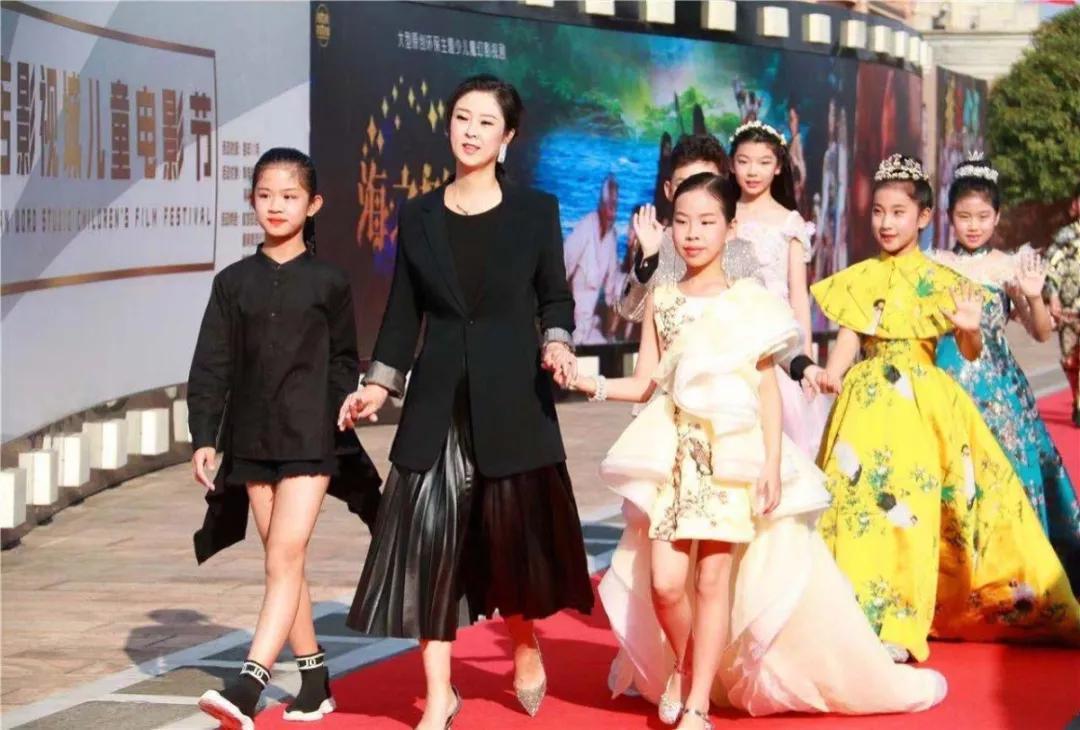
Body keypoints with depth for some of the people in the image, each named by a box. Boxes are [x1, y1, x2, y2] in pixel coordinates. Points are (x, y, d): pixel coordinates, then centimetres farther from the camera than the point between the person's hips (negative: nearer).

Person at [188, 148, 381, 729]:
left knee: (284, 557, -14)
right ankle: (315, 681, 22)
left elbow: (343, 362, 7)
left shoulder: (328, 282, 1)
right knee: (283, 562, 10)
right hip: (252, 439, 4)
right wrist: (203, 436, -1)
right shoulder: (234, 282, 6)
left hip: (310, 439, -3)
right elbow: (211, 365, 5)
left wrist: (341, 418, -5)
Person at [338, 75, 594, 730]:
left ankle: (526, 644, 36)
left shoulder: (536, 211, 2)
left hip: (514, 400, -1)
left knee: (518, 529, 5)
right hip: (438, 403, 1)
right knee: (429, 538, -3)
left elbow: (555, 297, 7)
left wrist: (556, 344, -12)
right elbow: (404, 313, 10)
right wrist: (378, 386, 2)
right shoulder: (419, 217, 7)